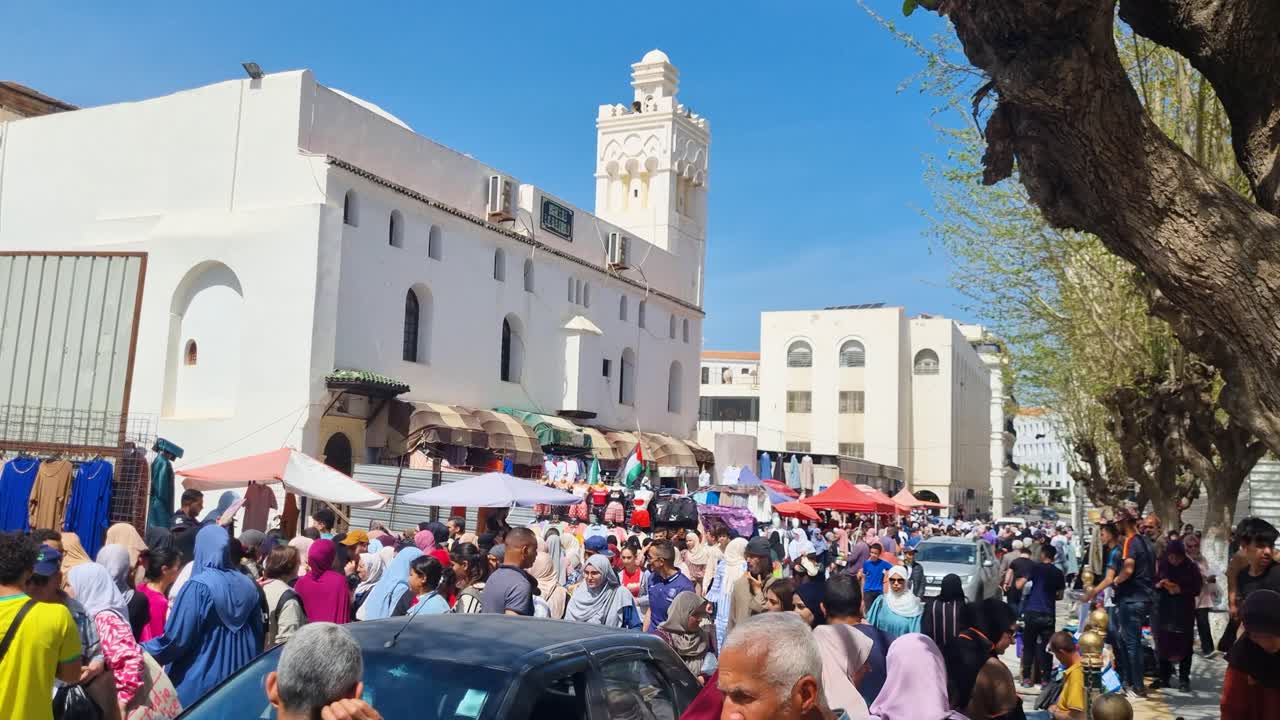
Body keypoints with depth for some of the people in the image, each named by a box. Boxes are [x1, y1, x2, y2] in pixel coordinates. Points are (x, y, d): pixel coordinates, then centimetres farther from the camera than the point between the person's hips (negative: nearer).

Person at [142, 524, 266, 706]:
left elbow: (176, 639, -14)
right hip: (239, 680, 5)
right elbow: (259, 637, 10)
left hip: (201, 683, -5)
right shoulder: (248, 586, 3)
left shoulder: (198, 587, -14)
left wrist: (140, 651, 2)